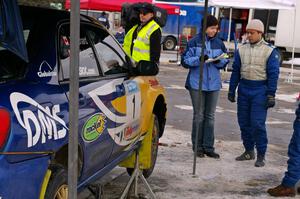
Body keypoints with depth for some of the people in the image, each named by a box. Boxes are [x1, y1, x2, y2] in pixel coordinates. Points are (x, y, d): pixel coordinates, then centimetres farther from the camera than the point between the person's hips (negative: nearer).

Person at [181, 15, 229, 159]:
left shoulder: (219, 43, 5)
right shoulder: (194, 42, -6)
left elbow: (225, 61, 12)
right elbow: (185, 61, -6)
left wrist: (219, 61, -10)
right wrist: (199, 59, -21)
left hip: (214, 84, 4)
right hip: (197, 83, -3)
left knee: (210, 116, 8)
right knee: (199, 115, 4)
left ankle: (208, 147, 16)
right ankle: (198, 147, 14)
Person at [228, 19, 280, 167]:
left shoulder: (270, 51, -4)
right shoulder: (242, 50, 8)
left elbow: (273, 74, -4)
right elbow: (235, 71, 12)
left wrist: (271, 95, -9)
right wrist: (231, 90, 10)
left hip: (260, 90, -5)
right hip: (244, 89, 5)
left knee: (257, 123, -9)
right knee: (244, 122, 9)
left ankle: (261, 155, 4)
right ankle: (249, 151, 24)